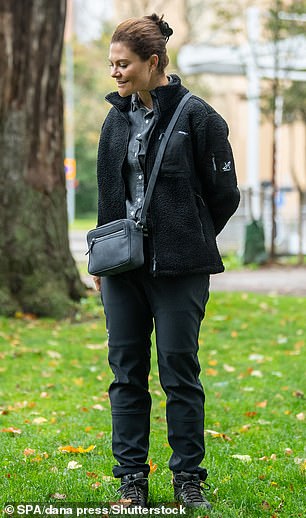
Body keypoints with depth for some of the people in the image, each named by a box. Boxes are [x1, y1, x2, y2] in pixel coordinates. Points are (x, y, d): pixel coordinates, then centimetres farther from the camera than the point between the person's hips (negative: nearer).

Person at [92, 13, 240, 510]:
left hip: (178, 269, -5)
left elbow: (225, 193, -1)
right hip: (123, 265, 5)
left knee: (180, 372, 1)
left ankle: (188, 479, 14)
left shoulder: (196, 116, -7)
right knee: (127, 372, 7)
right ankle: (132, 480, 15)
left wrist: (187, 241, 5)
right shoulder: (117, 120, 10)